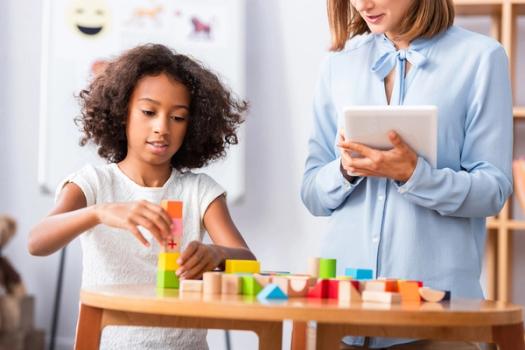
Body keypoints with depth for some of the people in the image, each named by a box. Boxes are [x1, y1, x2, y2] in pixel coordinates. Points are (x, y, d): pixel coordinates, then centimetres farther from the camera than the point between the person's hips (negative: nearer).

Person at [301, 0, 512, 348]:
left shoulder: (480, 57, -2)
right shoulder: (340, 62, 9)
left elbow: (494, 190, -6)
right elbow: (312, 193, 8)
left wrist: (413, 174, -21)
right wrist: (346, 170, -12)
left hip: (436, 293, -3)